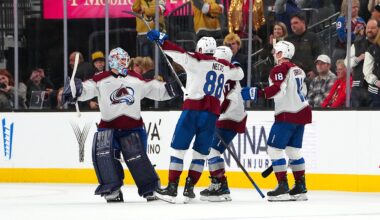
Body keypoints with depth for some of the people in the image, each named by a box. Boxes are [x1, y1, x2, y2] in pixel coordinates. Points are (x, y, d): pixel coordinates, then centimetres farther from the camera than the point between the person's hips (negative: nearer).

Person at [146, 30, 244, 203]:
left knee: (179, 147, 1)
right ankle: (189, 188, 8)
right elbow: (239, 74, 34)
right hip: (212, 113, 4)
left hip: (193, 109, -4)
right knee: (201, 152, 12)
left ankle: (172, 188, -4)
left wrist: (160, 39, -5)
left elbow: (178, 53, -12)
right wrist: (234, 65, 54)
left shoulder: (197, 61, -1)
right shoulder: (224, 66, 16)